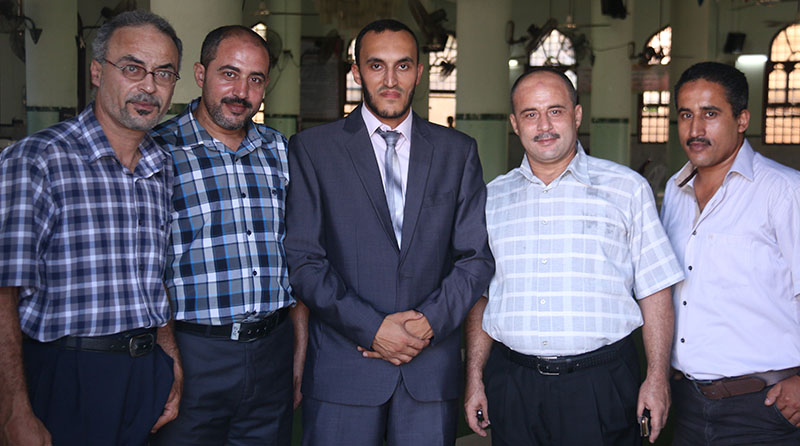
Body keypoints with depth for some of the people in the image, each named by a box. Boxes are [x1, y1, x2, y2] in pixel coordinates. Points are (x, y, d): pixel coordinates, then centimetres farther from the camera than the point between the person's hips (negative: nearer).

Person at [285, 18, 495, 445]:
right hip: (343, 368, -1)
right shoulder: (312, 149, 1)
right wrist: (371, 327, -12)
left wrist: (432, 320, -9)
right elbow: (302, 261, -5)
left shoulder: (458, 151, 8)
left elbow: (477, 255, 5)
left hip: (432, 367, 2)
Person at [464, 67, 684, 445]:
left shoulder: (627, 188, 2)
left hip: (600, 385, -2)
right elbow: (479, 295, 11)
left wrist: (657, 377, -5)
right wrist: (474, 378, 7)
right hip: (512, 384, 2)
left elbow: (654, 291, 0)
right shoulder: (493, 198, 9)